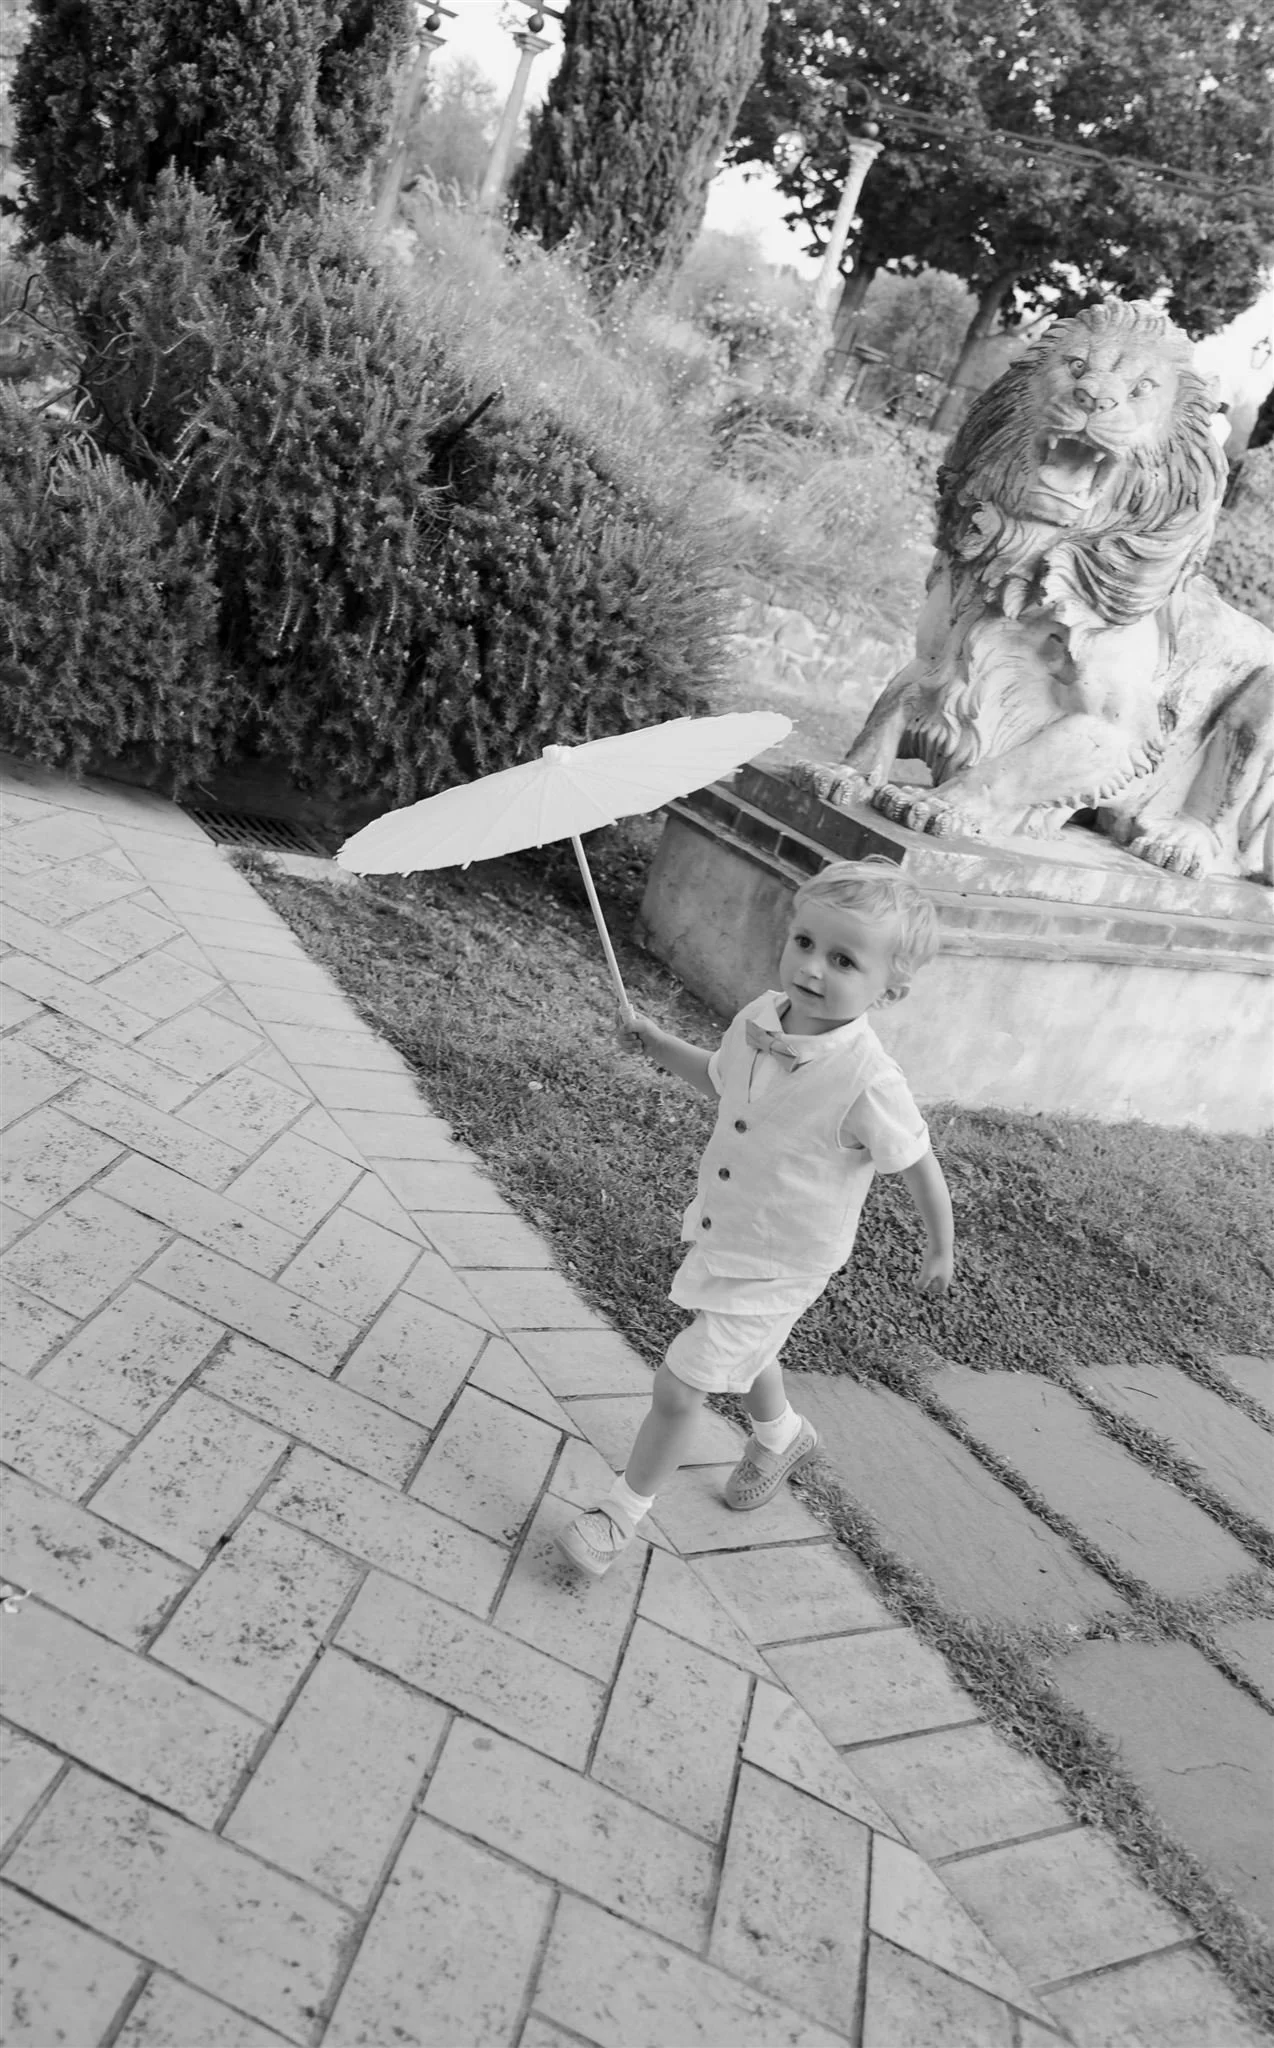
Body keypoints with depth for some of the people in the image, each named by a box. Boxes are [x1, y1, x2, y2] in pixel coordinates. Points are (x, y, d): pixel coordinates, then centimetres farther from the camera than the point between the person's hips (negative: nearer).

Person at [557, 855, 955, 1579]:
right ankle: (781, 1436, 64)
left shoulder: (869, 1084, -33)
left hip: (778, 1267, -7)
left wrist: (942, 1250, -2)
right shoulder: (759, 1018, -14)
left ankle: (625, 1510, 22)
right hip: (722, 1237, 7)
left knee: (678, 1386, -4)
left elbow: (921, 1168, -16)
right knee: (745, 1351, 32)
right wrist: (657, 1043, -4)